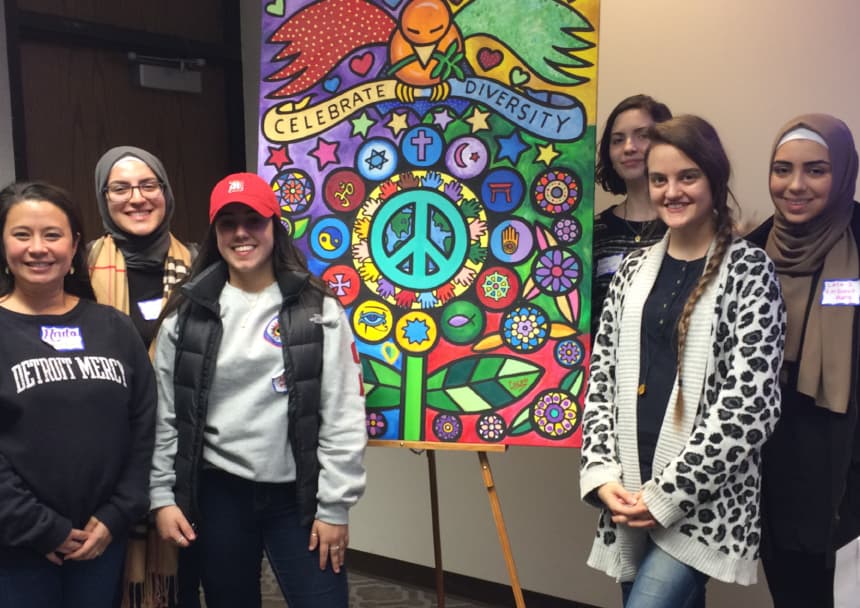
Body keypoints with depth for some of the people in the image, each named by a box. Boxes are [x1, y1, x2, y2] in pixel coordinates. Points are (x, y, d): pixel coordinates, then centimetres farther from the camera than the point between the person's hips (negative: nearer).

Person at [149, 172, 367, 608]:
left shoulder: (319, 310, -3)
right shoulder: (186, 315, 2)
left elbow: (344, 416, -4)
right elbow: (164, 416, 6)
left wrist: (335, 505, -6)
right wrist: (162, 495, 2)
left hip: (298, 495, -1)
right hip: (217, 495, 2)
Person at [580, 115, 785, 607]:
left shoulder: (748, 270, -6)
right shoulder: (636, 268, 8)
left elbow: (750, 404, -12)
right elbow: (603, 376, 8)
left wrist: (669, 493, -14)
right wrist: (602, 473, -4)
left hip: (701, 499, -4)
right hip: (631, 494, 4)